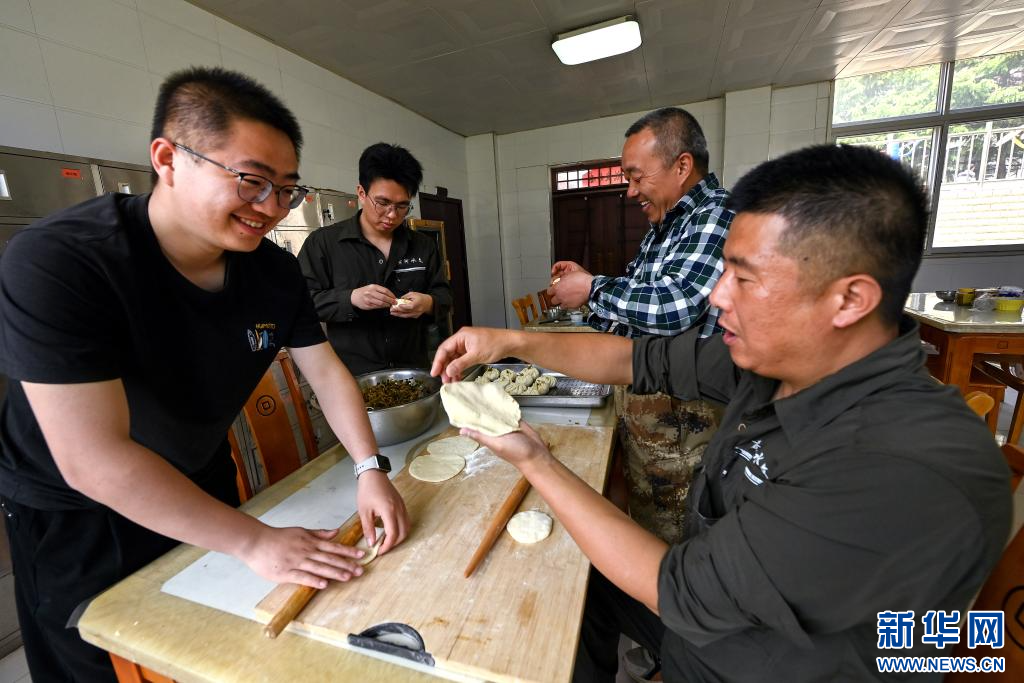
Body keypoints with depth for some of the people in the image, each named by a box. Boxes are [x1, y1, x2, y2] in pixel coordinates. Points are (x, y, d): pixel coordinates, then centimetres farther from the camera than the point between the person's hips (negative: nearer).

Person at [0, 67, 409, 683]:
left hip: (203, 482, 5)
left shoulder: (275, 270, -13)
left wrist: (370, 469, -21)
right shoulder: (54, 264, -30)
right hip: (74, 515, -4)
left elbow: (327, 371, -9)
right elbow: (93, 459, -33)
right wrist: (254, 542, -31)